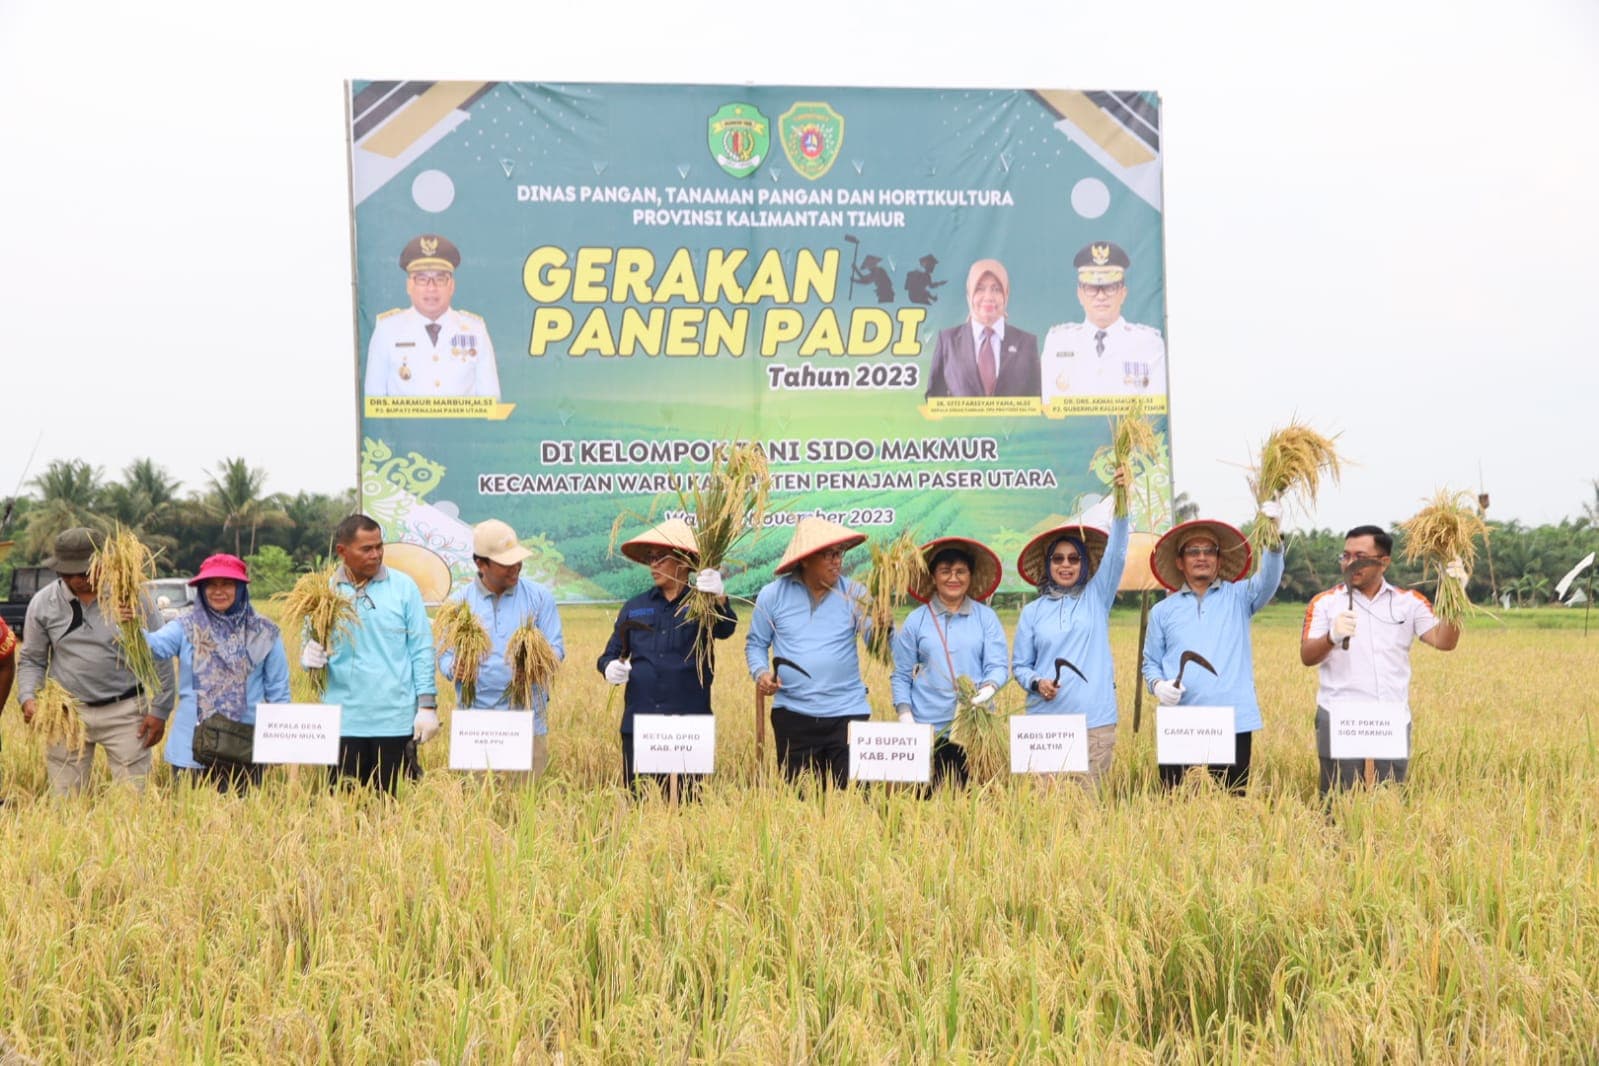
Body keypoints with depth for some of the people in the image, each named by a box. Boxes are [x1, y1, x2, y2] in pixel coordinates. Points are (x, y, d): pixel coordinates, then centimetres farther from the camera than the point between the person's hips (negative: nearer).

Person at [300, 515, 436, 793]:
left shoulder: (403, 587, 3)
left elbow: (421, 648, 3)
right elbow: (309, 646, 10)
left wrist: (427, 705, -3)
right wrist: (309, 656, -14)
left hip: (394, 718, -1)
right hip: (343, 719, 1)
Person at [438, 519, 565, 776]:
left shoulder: (539, 597, 6)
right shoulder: (458, 602, 6)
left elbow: (556, 648, 5)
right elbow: (445, 657, 6)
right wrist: (456, 668, -17)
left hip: (529, 718, 0)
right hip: (477, 721, 0)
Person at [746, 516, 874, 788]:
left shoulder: (854, 594, 1)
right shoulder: (772, 595, 2)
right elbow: (755, 644, 11)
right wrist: (761, 672, -8)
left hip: (847, 713, 0)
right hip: (792, 714, 0)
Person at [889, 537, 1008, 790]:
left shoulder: (986, 617, 7)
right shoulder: (916, 621, 8)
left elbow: (999, 665, 2)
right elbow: (900, 675, 10)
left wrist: (989, 688, -20)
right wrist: (904, 713, -3)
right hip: (927, 729, 0)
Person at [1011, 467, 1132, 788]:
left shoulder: (1096, 598, 9)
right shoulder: (1033, 612, 11)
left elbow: (1116, 554, -4)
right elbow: (1020, 665, 13)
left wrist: (1122, 501, -17)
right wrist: (1036, 682, -10)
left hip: (1095, 720, 0)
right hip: (1046, 721, 0)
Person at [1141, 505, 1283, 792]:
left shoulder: (1239, 597, 10)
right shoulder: (1162, 611, 14)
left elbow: (1268, 580, -8)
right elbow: (1151, 662, 16)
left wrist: (1272, 536, -25)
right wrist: (1158, 685, -7)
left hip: (1233, 722, -1)